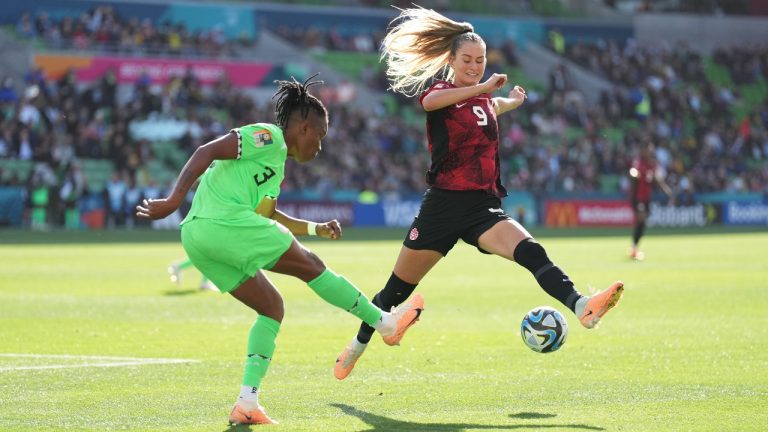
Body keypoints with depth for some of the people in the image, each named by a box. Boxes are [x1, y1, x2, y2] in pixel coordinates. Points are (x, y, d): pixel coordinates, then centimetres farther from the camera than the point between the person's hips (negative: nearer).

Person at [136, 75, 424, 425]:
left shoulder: (277, 160, 28)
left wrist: (316, 229, 33)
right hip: (225, 223, -10)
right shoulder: (268, 136, -1)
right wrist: (174, 200, -20)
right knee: (310, 266, 3)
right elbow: (207, 152, -12)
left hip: (197, 239, 10)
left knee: (272, 307, 13)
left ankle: (247, 403, 3)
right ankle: (384, 322, 15)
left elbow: (269, 215, 41)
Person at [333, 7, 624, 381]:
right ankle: (357, 346, 32)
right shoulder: (441, 91, -3)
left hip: (483, 207, 4)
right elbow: (429, 101, -33)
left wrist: (511, 100, 41)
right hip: (443, 206, -4)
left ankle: (581, 307, -47)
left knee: (531, 253, -26)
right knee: (397, 291, 10)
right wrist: (483, 87, -36)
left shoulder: (484, 98, 15)